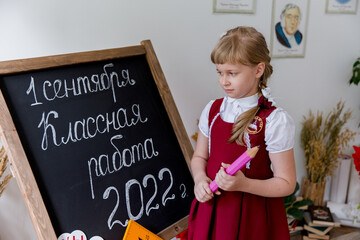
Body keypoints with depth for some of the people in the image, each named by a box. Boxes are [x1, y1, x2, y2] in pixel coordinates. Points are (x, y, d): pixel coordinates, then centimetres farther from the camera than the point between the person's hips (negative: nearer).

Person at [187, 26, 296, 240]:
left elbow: (286, 184, -13)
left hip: (252, 217, -4)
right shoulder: (212, 110, 0)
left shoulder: (275, 121, -16)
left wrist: (243, 184, -26)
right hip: (211, 209, 4)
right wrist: (200, 179, -10)